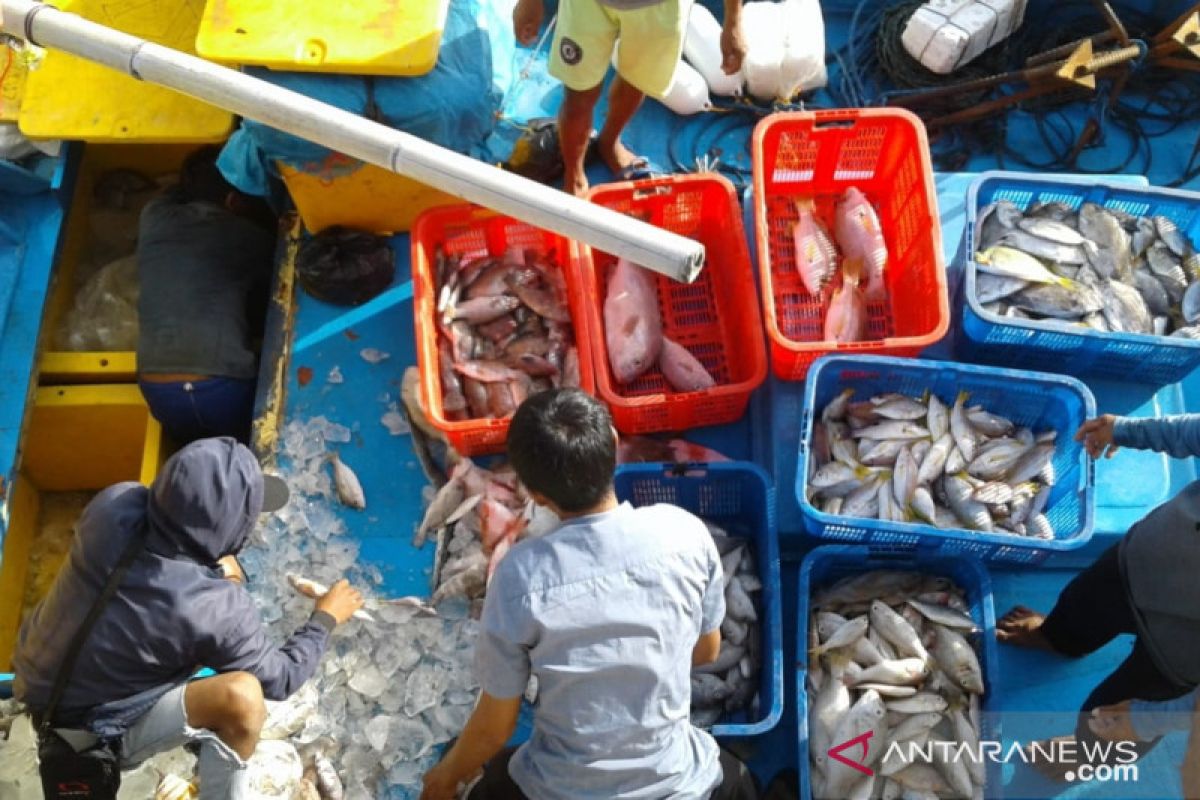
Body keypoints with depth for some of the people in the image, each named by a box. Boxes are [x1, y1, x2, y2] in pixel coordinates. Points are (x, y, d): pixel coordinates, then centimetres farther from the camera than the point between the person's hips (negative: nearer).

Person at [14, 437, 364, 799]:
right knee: (242, 695, -30)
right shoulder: (215, 607, -34)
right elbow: (280, 679, -16)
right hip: (91, 731, -7)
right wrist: (326, 617, 0)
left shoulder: (114, 506, -22)